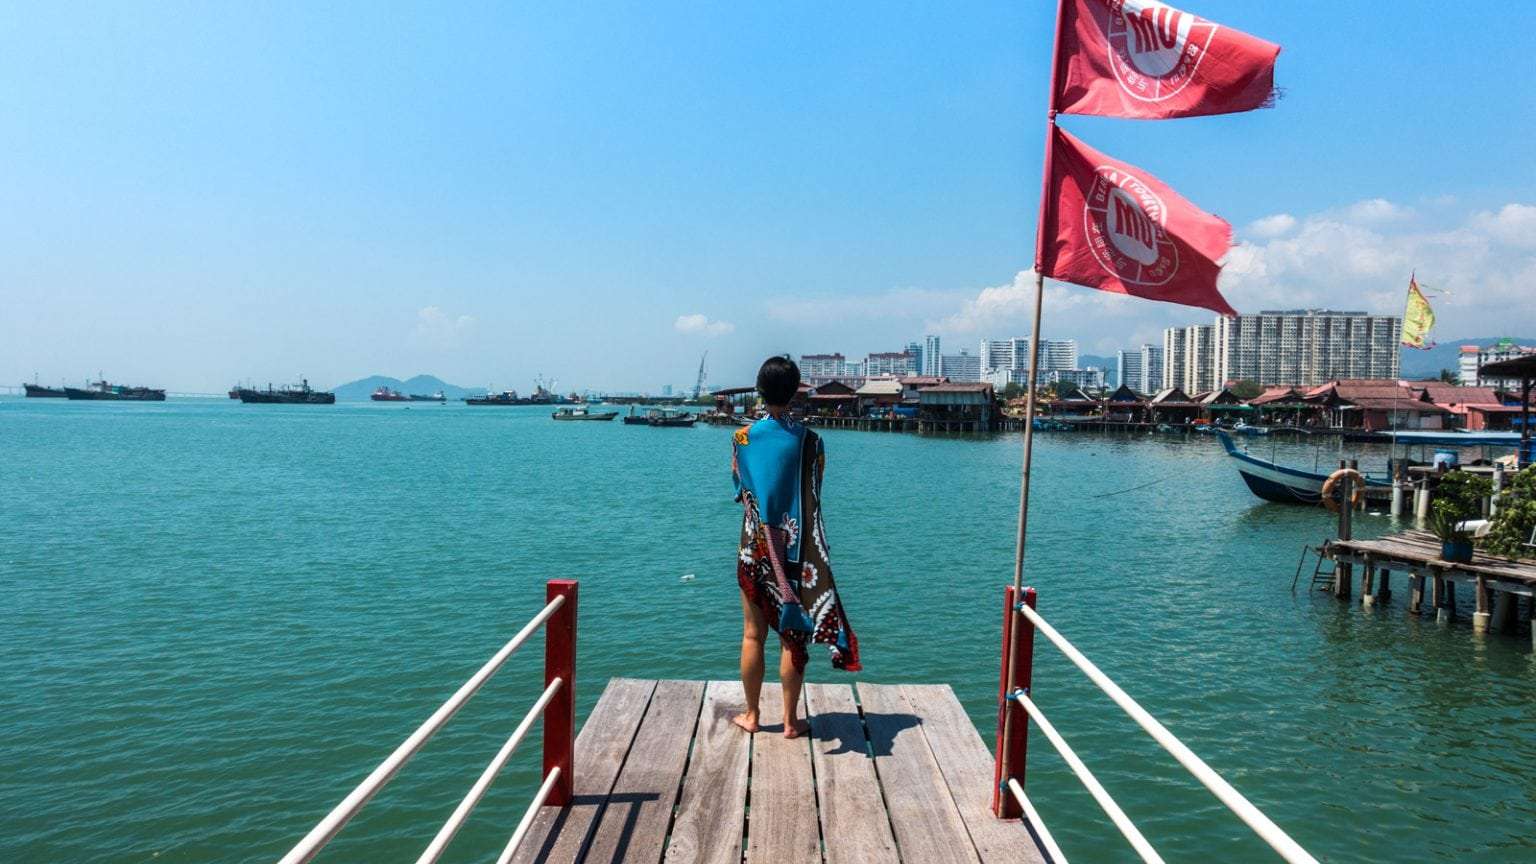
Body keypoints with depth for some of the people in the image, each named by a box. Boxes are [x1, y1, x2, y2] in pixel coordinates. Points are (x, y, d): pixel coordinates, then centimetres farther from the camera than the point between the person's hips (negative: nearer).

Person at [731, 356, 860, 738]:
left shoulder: (743, 438, -6)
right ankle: (790, 720, 15)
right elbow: (812, 501, -3)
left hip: (754, 549, 1)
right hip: (796, 551, 0)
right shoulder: (809, 441, -8)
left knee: (753, 634, 12)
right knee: (793, 635, 8)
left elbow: (740, 490, 2)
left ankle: (751, 715, 23)